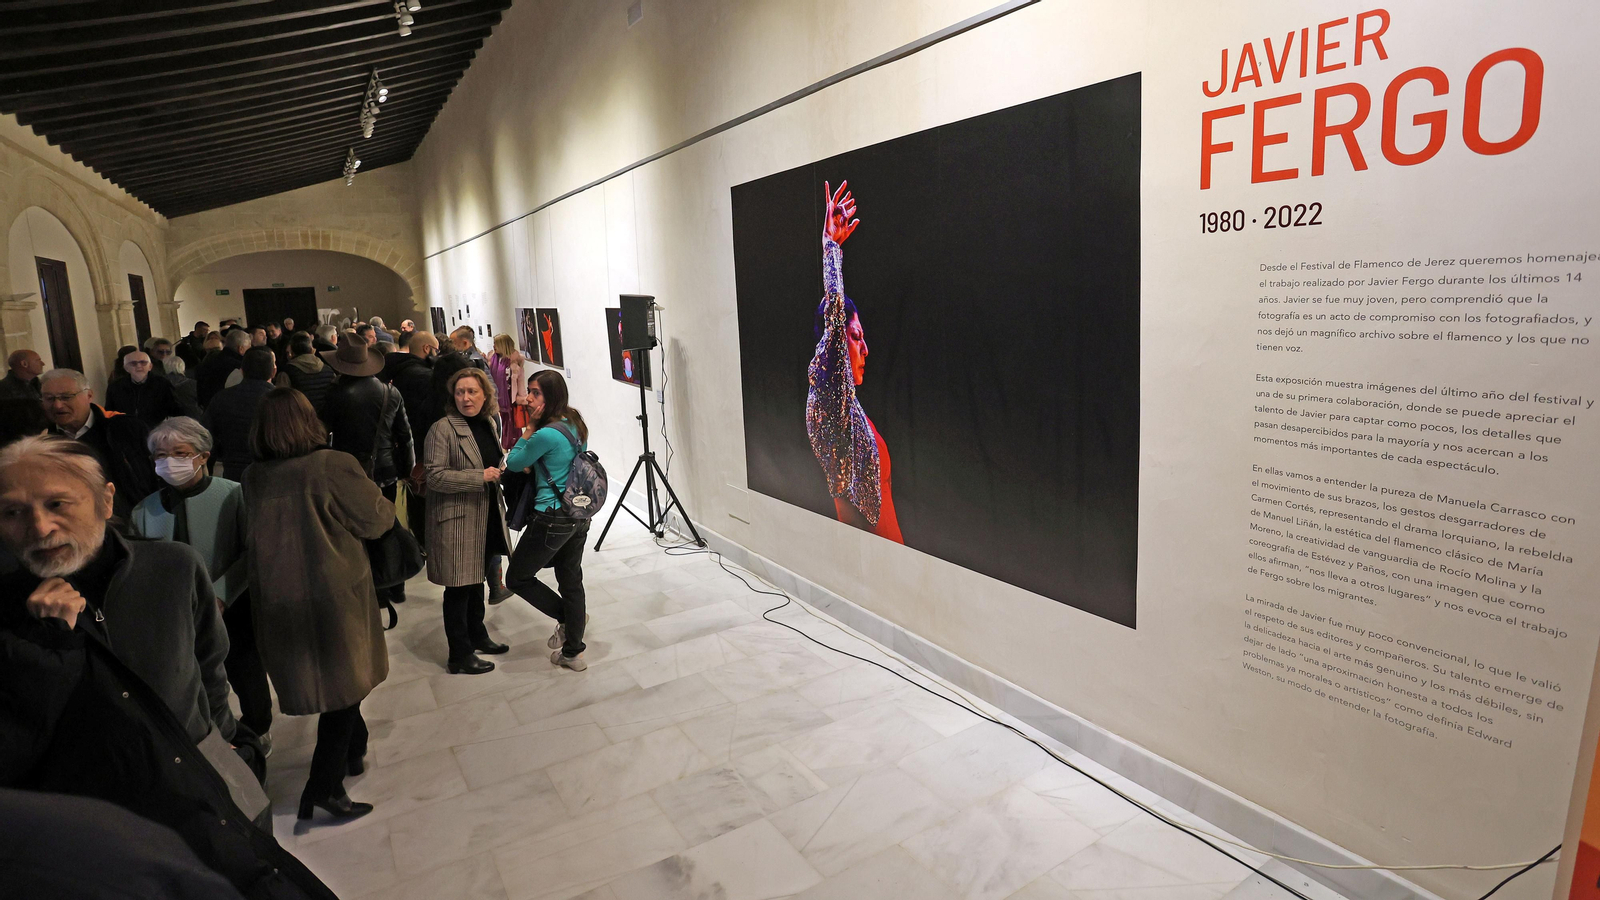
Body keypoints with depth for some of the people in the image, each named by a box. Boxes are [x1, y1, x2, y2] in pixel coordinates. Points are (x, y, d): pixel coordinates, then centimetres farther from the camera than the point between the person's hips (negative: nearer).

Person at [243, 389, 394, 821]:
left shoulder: (253, 478, -4)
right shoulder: (334, 466, -18)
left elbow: (262, 532, 9)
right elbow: (375, 519, -8)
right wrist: (386, 505, 13)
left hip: (278, 602, 5)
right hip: (335, 595, -5)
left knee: (324, 677, 22)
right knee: (344, 682, 7)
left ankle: (353, 751, 40)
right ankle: (324, 787, 6)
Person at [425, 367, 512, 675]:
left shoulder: (490, 423, 8)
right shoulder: (443, 429, -15)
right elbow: (435, 476, -20)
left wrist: (500, 471, 9)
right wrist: (480, 477, -24)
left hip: (486, 516, 7)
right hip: (457, 520, -7)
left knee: (476, 580, 22)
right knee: (459, 587, 2)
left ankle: (477, 636, 39)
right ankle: (459, 656, 14)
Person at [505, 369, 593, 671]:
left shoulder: (546, 434, -21)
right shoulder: (576, 423, 5)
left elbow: (513, 463, -6)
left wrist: (529, 428, -4)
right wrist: (534, 467, 9)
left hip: (552, 519, -9)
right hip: (579, 516, 9)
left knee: (517, 578, 11)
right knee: (571, 581, 16)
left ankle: (566, 617, 17)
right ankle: (573, 652, 25)